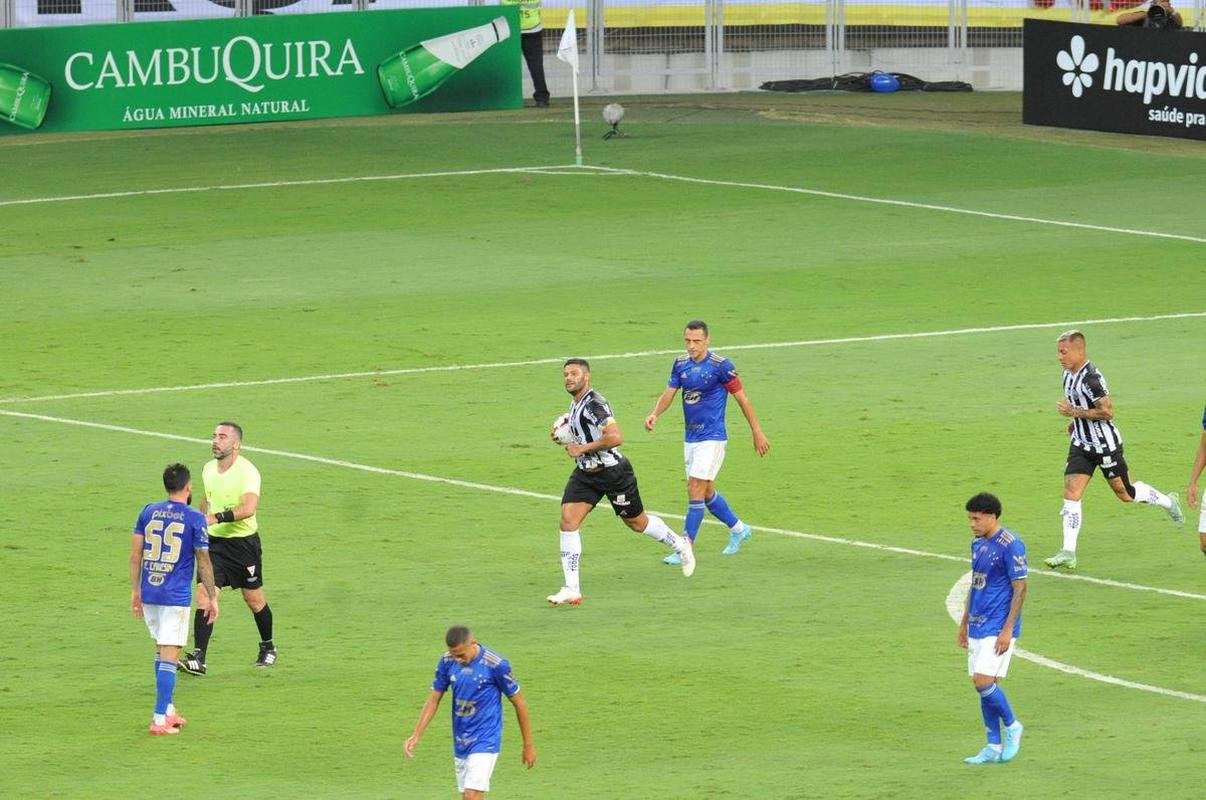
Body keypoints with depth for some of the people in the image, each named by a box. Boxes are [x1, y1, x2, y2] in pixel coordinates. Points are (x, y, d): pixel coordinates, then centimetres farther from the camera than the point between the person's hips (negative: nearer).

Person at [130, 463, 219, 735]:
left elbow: (135, 554, 7)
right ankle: (160, 719, -7)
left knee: (161, 649, 20)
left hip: (148, 593, 5)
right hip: (176, 597, -5)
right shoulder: (195, 519, -7)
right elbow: (203, 562, -4)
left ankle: (167, 711, 25)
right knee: (169, 657, -4)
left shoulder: (148, 512, 5)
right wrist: (212, 598, 5)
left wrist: (135, 590, 15)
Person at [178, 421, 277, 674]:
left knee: (254, 599, 10)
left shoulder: (247, 471, -18)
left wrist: (217, 518, -42)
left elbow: (249, 507, -33)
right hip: (214, 541, 5)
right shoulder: (208, 469, 5)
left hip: (244, 542, -5)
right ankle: (198, 658, -14)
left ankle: (268, 647, 34)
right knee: (204, 596, -10)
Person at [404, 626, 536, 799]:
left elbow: (519, 702, -5)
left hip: (485, 741, -6)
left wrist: (528, 745, 1)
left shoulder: (496, 664, -15)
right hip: (460, 744, 6)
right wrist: (416, 736, -1)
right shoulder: (447, 662, -2)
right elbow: (434, 699, 8)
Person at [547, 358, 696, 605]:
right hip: (586, 473, 8)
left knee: (636, 522, 12)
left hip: (613, 471, -8)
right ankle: (572, 589, -10)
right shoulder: (575, 404, 7)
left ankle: (680, 545, 41)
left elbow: (615, 437, -34)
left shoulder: (593, 404, -23)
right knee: (568, 521, -9)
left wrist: (583, 448, -25)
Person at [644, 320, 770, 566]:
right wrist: (655, 414, -17)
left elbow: (742, 399, -7)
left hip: (712, 437, -7)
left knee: (695, 490, -12)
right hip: (690, 438, 7)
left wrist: (757, 432, -3)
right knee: (706, 491, 16)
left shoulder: (721, 366, -13)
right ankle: (738, 529, 37)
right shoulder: (681, 364, 5)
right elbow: (669, 393, 4)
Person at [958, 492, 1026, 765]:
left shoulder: (1010, 545, -14)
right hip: (978, 626, 8)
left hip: (998, 627, -8)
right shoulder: (978, 544, 13)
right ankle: (993, 748, 12)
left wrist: (1008, 630, -18)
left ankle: (1012, 726, 7)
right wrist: (964, 622, 21)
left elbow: (1020, 589, -15)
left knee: (983, 682, -15)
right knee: (983, 684, 7)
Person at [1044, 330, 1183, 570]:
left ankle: (1168, 502, 36)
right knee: (1071, 493, -6)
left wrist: (1075, 412, -24)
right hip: (1081, 444, 8)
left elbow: (1107, 411, -26)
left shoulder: (1091, 378, -24)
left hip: (1105, 444, -8)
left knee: (1125, 493, 8)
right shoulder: (1069, 375, 5)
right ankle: (1068, 553, -8)